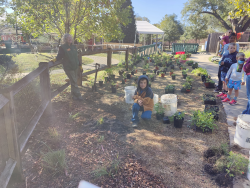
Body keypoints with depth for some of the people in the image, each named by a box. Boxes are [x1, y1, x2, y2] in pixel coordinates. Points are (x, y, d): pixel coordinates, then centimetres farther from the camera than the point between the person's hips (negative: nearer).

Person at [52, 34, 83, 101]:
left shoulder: (73, 47, 12)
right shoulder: (62, 47, -7)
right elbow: (59, 56, -9)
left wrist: (80, 66, 19)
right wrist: (55, 59, -31)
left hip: (75, 67, 6)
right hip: (68, 68, -6)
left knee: (74, 81, 14)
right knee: (74, 82, -4)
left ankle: (74, 95, 27)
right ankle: (78, 96, 4)